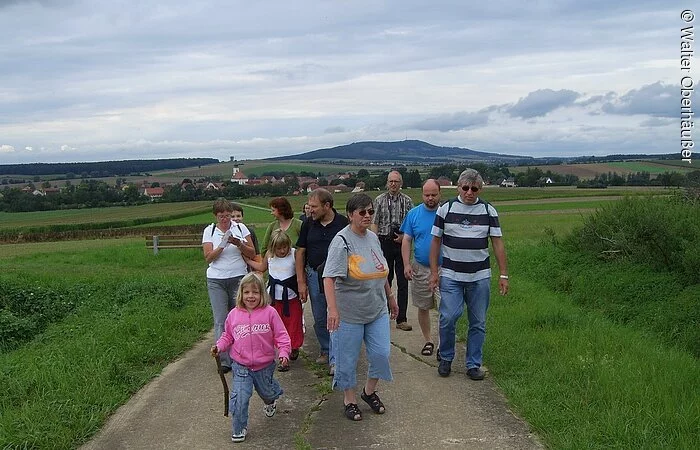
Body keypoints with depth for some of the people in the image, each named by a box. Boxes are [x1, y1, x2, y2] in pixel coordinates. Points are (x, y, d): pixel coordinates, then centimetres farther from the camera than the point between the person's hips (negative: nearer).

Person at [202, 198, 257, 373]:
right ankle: (224, 360, -1)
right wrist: (222, 245, -19)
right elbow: (208, 257, -4)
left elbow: (252, 253, 4)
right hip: (217, 281, 0)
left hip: (239, 278, 1)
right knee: (220, 320, -4)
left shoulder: (240, 228, 5)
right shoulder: (209, 231, 3)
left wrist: (238, 244, -13)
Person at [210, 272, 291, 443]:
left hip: (264, 365, 0)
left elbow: (281, 335, -8)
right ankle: (239, 428, 13)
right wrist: (219, 346, -7)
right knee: (239, 398, -9)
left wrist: (283, 353, -20)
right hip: (241, 366, 0)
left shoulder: (269, 312, -11)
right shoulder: (234, 314, -4)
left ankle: (270, 402, 58)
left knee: (267, 392, 21)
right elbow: (227, 336, 10)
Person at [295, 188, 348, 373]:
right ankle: (326, 350, 33)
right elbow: (300, 252, 5)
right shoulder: (309, 224, 1)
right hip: (314, 275, 4)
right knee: (319, 319, 14)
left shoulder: (343, 223, -8)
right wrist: (301, 282, 2)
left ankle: (335, 360, 3)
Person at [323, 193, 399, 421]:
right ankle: (349, 399, 28)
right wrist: (333, 309, -36)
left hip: (377, 310, 6)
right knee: (348, 358, 7)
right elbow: (329, 277, -26)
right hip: (350, 313, -6)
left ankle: (370, 391, 30)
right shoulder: (342, 241, -16)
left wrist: (390, 297, 24)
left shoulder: (373, 237, 7)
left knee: (381, 353, 6)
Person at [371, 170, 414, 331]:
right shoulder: (379, 200, 4)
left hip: (402, 243, 0)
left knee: (403, 281, 0)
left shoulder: (407, 201, 5)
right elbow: (375, 223, 3)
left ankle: (401, 319, 5)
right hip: (384, 243, 0)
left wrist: (404, 236, -10)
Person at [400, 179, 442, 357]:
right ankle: (428, 340, 28)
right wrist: (407, 264, -5)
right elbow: (406, 240, 5)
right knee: (423, 307, 12)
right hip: (420, 268, 2)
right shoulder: (413, 214, 3)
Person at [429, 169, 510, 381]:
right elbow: (436, 241, 5)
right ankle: (446, 359, 15)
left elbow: (498, 244, 4)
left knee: (478, 323, 6)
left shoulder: (489, 211, 4)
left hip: (480, 276, 2)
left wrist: (504, 275, -1)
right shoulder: (445, 209, 1)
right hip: (450, 276, -1)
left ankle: (474, 365, 19)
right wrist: (434, 272, 0)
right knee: (448, 318, -8)